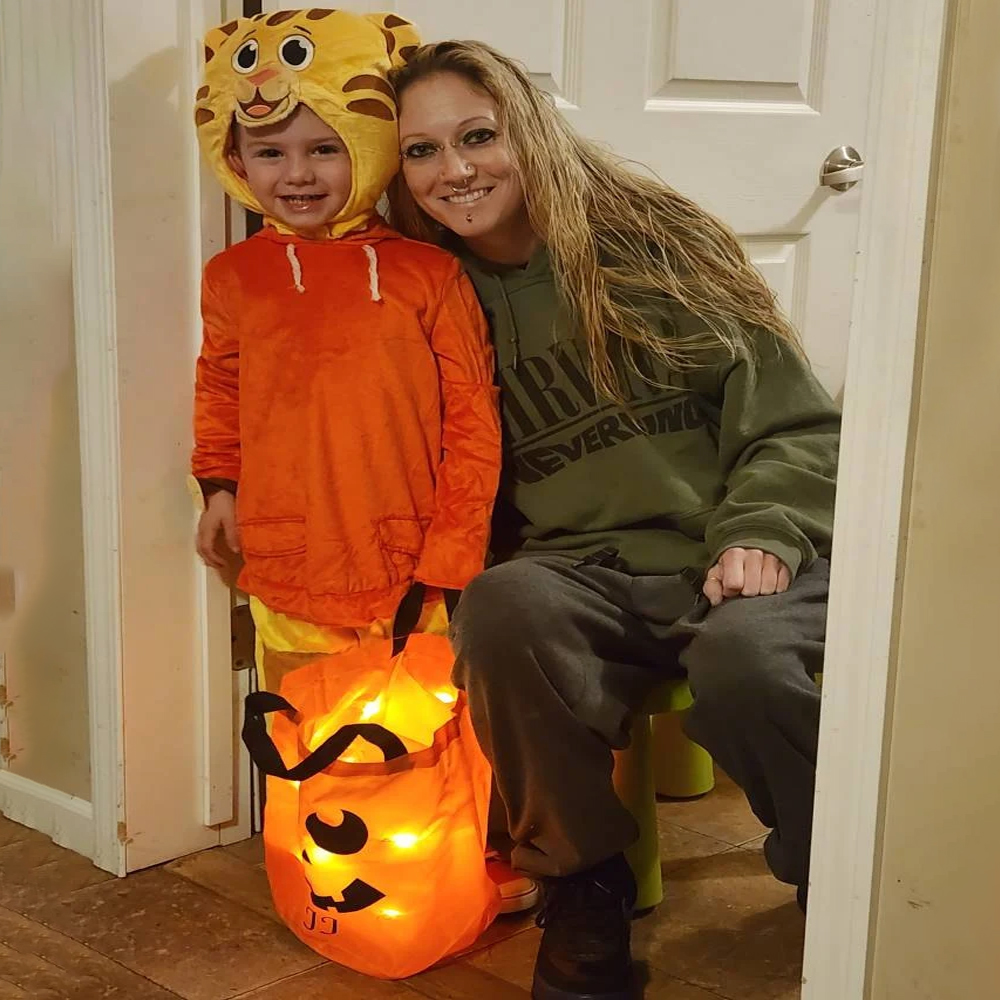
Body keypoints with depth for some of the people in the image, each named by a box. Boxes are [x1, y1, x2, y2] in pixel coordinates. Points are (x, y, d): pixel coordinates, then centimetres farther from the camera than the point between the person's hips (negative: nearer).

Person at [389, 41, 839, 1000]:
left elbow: (793, 420, 3)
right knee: (500, 609, -33)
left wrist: (761, 533, -13)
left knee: (741, 661, -36)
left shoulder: (653, 241, 2)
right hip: (585, 580, 2)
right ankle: (584, 889, -9)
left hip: (733, 567, -1)